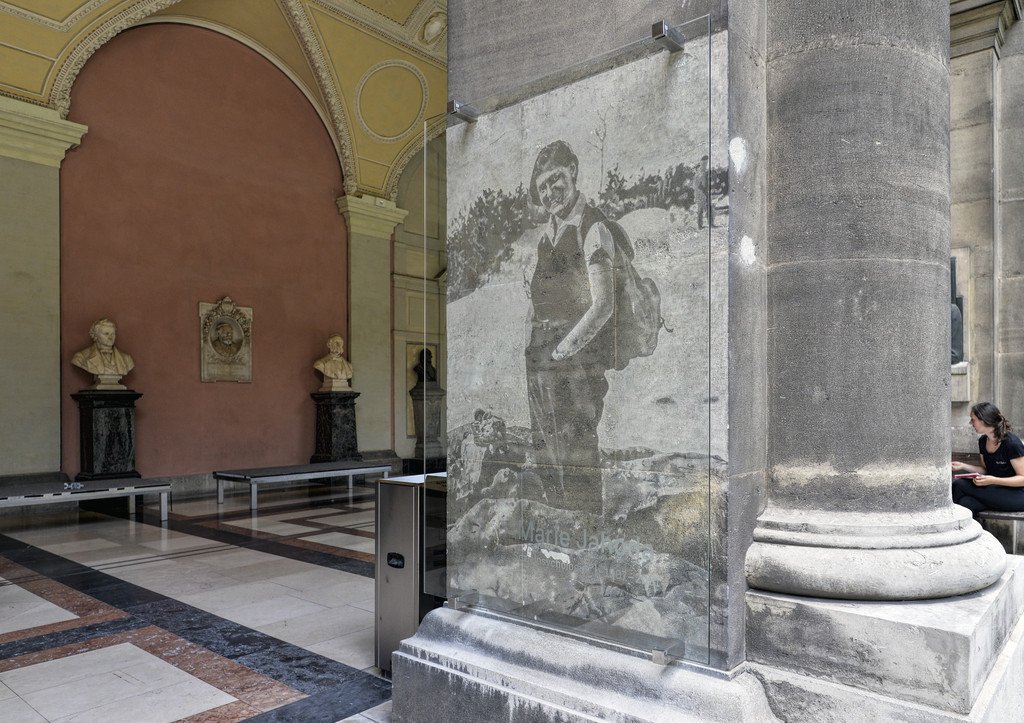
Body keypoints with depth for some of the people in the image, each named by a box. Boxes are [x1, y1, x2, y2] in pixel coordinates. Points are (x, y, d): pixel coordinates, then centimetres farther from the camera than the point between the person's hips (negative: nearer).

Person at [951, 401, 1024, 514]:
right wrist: (963, 466, 1)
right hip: (995, 491, 7)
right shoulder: (983, 441, 8)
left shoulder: (1011, 443, -16)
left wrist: (993, 480, -28)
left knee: (959, 485, -24)